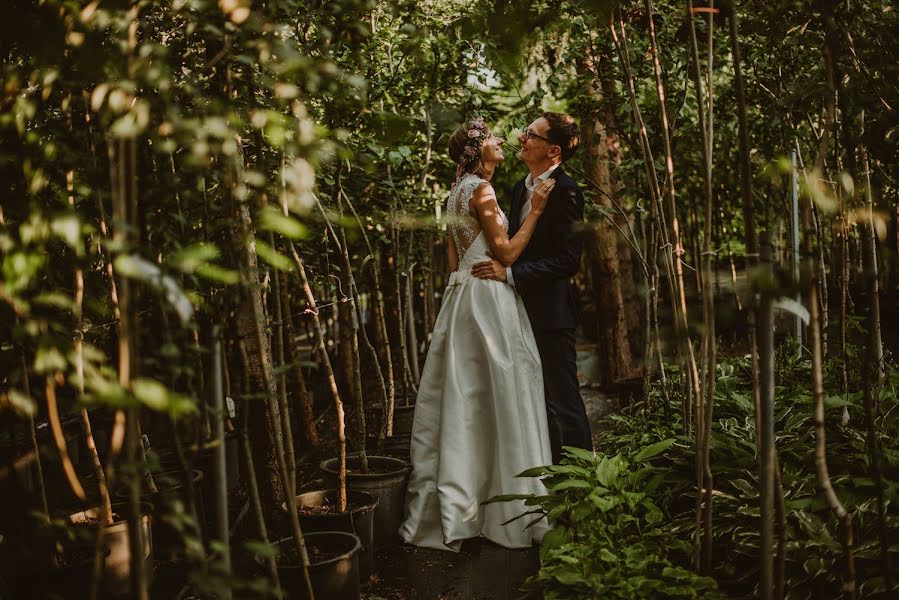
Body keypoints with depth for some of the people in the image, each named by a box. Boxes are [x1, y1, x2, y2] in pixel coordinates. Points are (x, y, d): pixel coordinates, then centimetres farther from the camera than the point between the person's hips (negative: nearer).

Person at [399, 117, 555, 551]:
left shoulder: (458, 191, 16)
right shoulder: (481, 189, -12)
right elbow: (507, 252, -14)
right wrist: (535, 209, -9)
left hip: (463, 293, 9)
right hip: (487, 299, -9)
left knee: (463, 398, 11)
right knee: (496, 398, -3)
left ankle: (449, 503, 19)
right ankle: (509, 508, 5)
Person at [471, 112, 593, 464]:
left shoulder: (565, 192, -14)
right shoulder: (521, 188, 13)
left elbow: (568, 260, -20)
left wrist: (510, 273, -22)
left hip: (550, 313, -9)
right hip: (522, 310, 9)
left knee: (563, 402, 0)